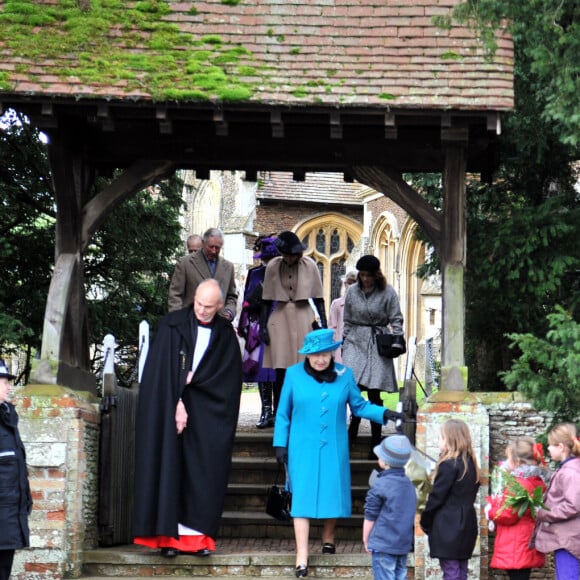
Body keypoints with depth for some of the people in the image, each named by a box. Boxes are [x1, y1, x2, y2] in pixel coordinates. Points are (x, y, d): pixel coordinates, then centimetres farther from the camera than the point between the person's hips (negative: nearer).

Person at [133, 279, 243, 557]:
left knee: (206, 470, -2)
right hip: (170, 406, -2)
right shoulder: (172, 325, -1)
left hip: (208, 417, 2)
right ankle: (168, 534, -4)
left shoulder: (226, 334, 6)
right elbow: (162, 372, -7)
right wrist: (177, 403, -15)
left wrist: (192, 380, -9)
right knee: (170, 466, -6)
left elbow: (229, 378, 1)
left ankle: (197, 534, 1)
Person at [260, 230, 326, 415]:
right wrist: (263, 325, 3)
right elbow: (266, 300, 6)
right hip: (280, 318, 0)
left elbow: (318, 298, 3)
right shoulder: (273, 266, 0)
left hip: (304, 318, 0)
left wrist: (323, 325, 1)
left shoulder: (309, 265, -2)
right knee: (281, 370, -1)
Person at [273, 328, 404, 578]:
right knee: (302, 498, -7)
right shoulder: (294, 374, -3)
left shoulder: (344, 375, 1)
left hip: (334, 449, 2)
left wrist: (384, 413, -7)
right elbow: (283, 413, 4)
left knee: (333, 494, 9)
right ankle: (301, 558, -8)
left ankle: (328, 538, 36)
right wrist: (280, 444, 2)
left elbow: (359, 405, 7)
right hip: (303, 448, -2)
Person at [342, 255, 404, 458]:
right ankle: (353, 428, 3)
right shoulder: (352, 291, 8)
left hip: (378, 343, -2)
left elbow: (396, 320, 2)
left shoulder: (387, 292, 0)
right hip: (355, 342, 2)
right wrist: (345, 343, 13)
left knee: (374, 392, -3)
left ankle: (375, 442, 4)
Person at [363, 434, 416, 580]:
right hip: (404, 544, 7)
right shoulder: (409, 484, 9)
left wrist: (366, 540, 4)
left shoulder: (380, 485, -13)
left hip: (383, 544, -7)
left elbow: (370, 517, -9)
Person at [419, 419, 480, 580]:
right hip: (467, 524, 8)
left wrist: (425, 522, -2)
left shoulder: (448, 465, -15)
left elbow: (436, 496, -13)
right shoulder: (471, 464, 11)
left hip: (448, 527, -8)